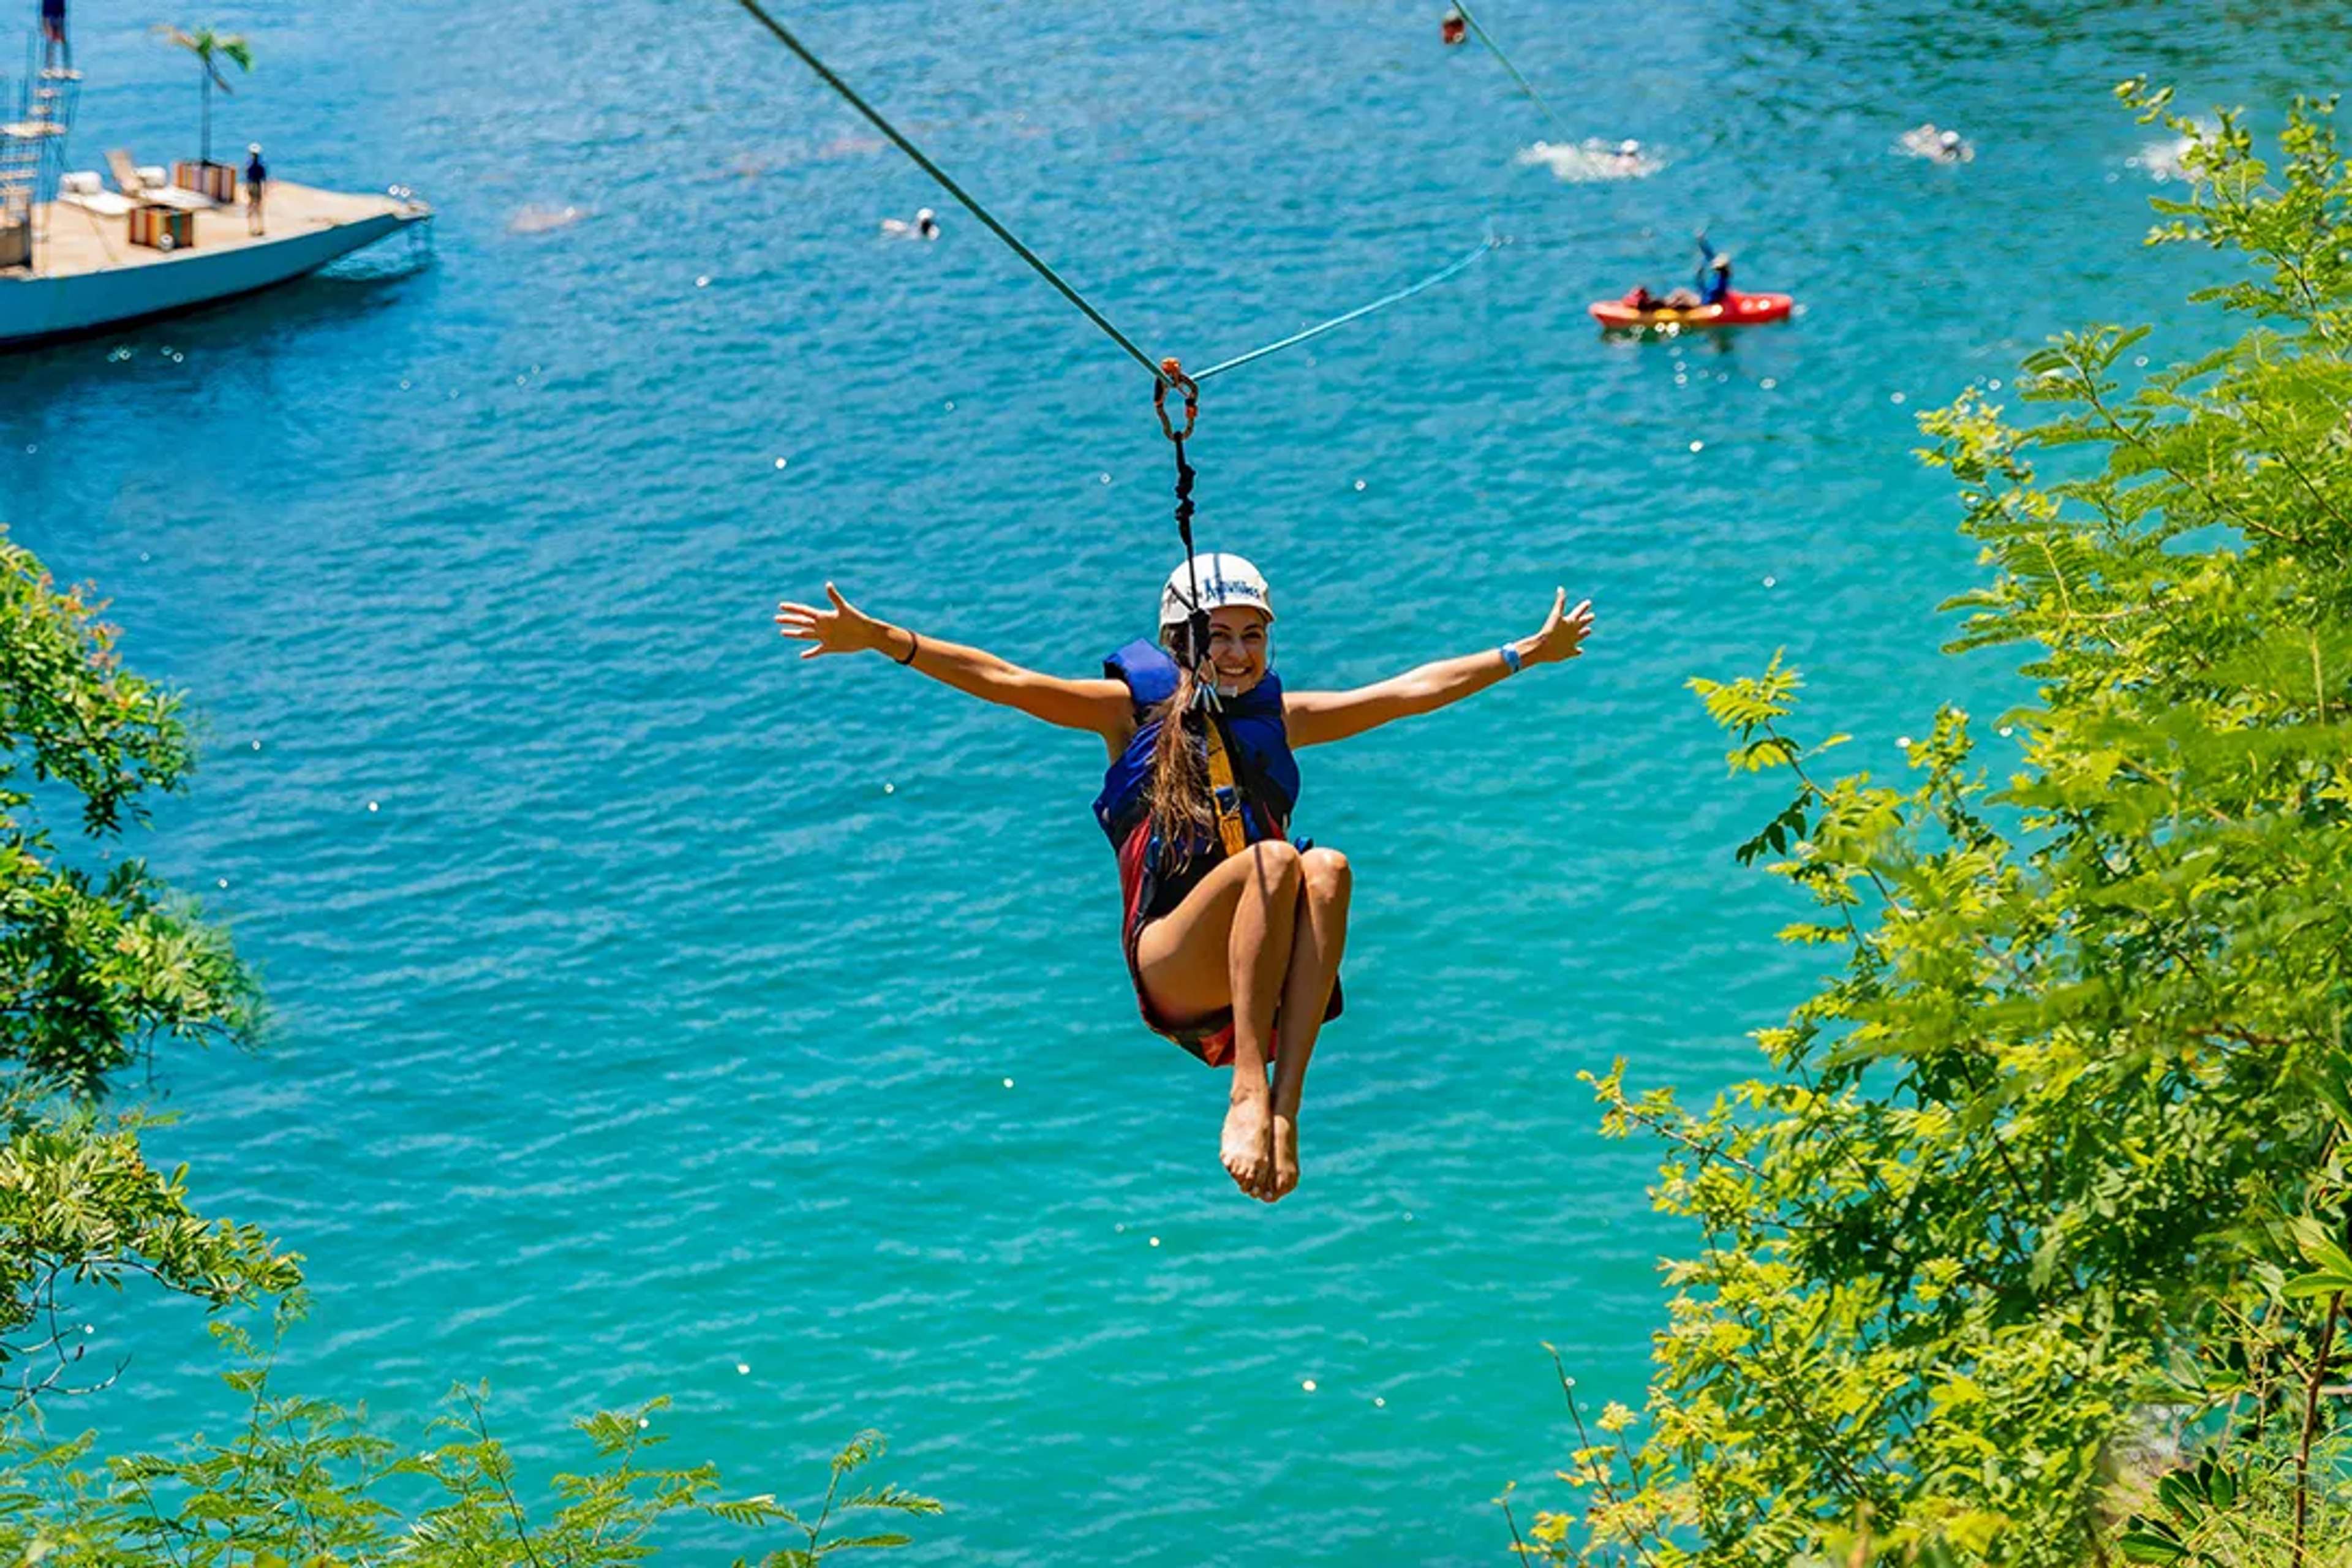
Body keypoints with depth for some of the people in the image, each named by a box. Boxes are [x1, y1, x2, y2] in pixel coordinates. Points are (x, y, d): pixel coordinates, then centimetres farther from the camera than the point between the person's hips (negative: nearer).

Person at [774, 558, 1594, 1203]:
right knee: (1273, 859, -30)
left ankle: (1285, 1107, -36)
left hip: (1266, 976, 3)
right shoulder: (1136, 707, 10)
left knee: (1328, 869, -27)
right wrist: (881, 639, -12)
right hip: (1172, 970, -3)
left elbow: (1410, 690, 25)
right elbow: (1005, 682, -1)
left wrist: (1526, 653, 27)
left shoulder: (1280, 717, 20)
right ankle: (1248, 1095, -36)